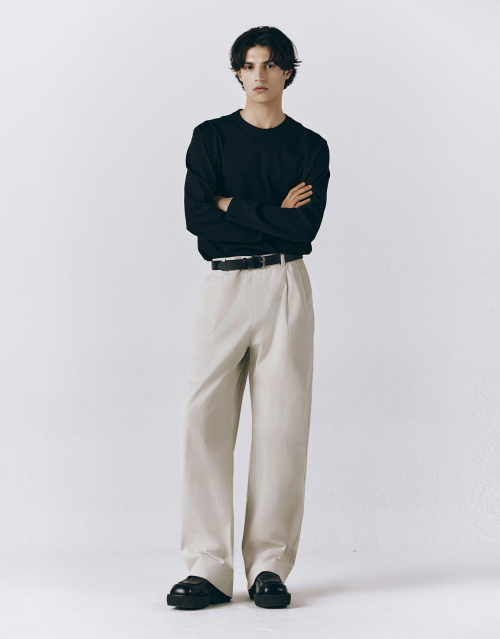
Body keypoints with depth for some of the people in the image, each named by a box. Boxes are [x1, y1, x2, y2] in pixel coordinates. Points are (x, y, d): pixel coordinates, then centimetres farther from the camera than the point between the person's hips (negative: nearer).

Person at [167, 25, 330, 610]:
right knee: (204, 419, -8)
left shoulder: (310, 148, 10)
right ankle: (208, 567, -4)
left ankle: (270, 566, 4)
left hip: (285, 288, 0)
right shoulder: (211, 138, 11)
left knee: (281, 424, -3)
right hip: (224, 285, 1)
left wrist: (233, 204, -5)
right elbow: (196, 217, -4)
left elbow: (305, 227, -6)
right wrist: (275, 215, -4)